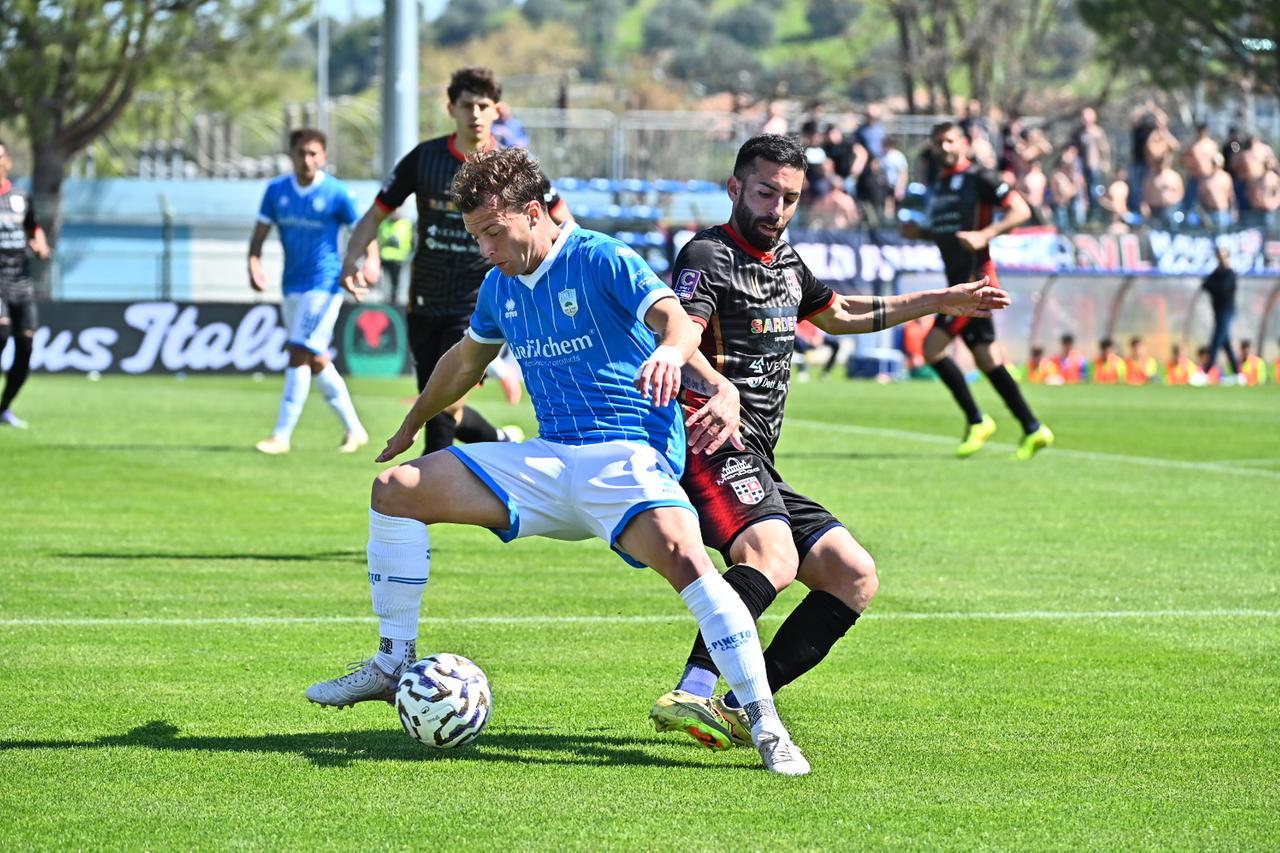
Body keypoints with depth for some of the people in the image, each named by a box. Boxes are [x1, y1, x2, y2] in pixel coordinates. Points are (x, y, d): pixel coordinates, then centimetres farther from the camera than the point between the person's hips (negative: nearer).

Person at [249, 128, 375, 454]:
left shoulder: (336, 193, -8)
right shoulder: (277, 191, 5)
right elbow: (261, 231, 7)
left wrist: (371, 259, -24)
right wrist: (254, 263, -11)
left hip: (324, 284, -6)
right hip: (292, 286, 6)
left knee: (299, 355, -13)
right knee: (316, 361, 11)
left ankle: (282, 436, -11)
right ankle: (354, 429, 23)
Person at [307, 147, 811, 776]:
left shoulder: (600, 260, -9)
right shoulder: (502, 286, 13)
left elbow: (674, 316, -25)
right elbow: (467, 358, 33)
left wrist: (670, 350, -49)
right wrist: (410, 428, 44)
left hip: (626, 453, -7)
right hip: (547, 459, 7)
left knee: (682, 555, -35)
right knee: (395, 490, -1)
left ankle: (764, 723, -30)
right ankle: (393, 664, 6)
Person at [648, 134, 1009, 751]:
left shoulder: (786, 262, 20)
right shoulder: (709, 257, -9)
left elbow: (839, 313, 40)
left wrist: (940, 302, 44)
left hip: (757, 467, 10)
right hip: (712, 449, -10)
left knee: (854, 577, 5)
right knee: (773, 555, -35)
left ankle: (740, 708, -2)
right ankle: (691, 695, -48)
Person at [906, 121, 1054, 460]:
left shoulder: (978, 179, -6)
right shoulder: (939, 186, 19)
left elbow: (1021, 210, -12)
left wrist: (985, 235, -23)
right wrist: (917, 231, 11)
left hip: (975, 279, -9)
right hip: (957, 282, 9)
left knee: (933, 347, -14)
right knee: (987, 359, 6)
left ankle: (977, 421, -6)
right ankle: (1033, 429, 10)